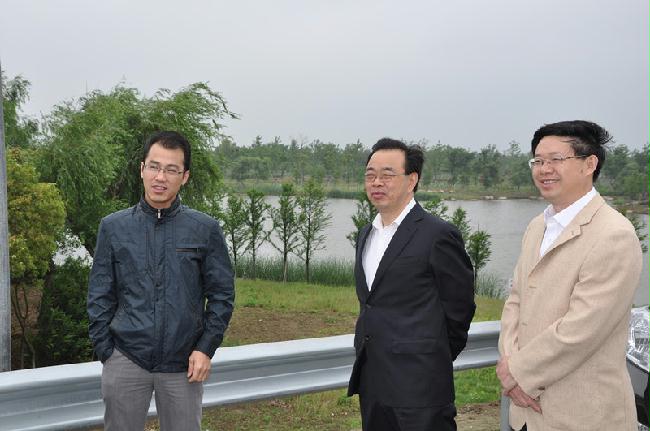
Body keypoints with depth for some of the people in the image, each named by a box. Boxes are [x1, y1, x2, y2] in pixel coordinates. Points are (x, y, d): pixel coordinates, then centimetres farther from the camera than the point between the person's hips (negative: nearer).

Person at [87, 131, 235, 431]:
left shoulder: (205, 230, -2)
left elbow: (222, 294, 1)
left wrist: (206, 348, -5)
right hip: (125, 361, 1)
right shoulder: (113, 227, 2)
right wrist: (104, 350, -1)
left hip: (184, 364, 0)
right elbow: (100, 295, 5)